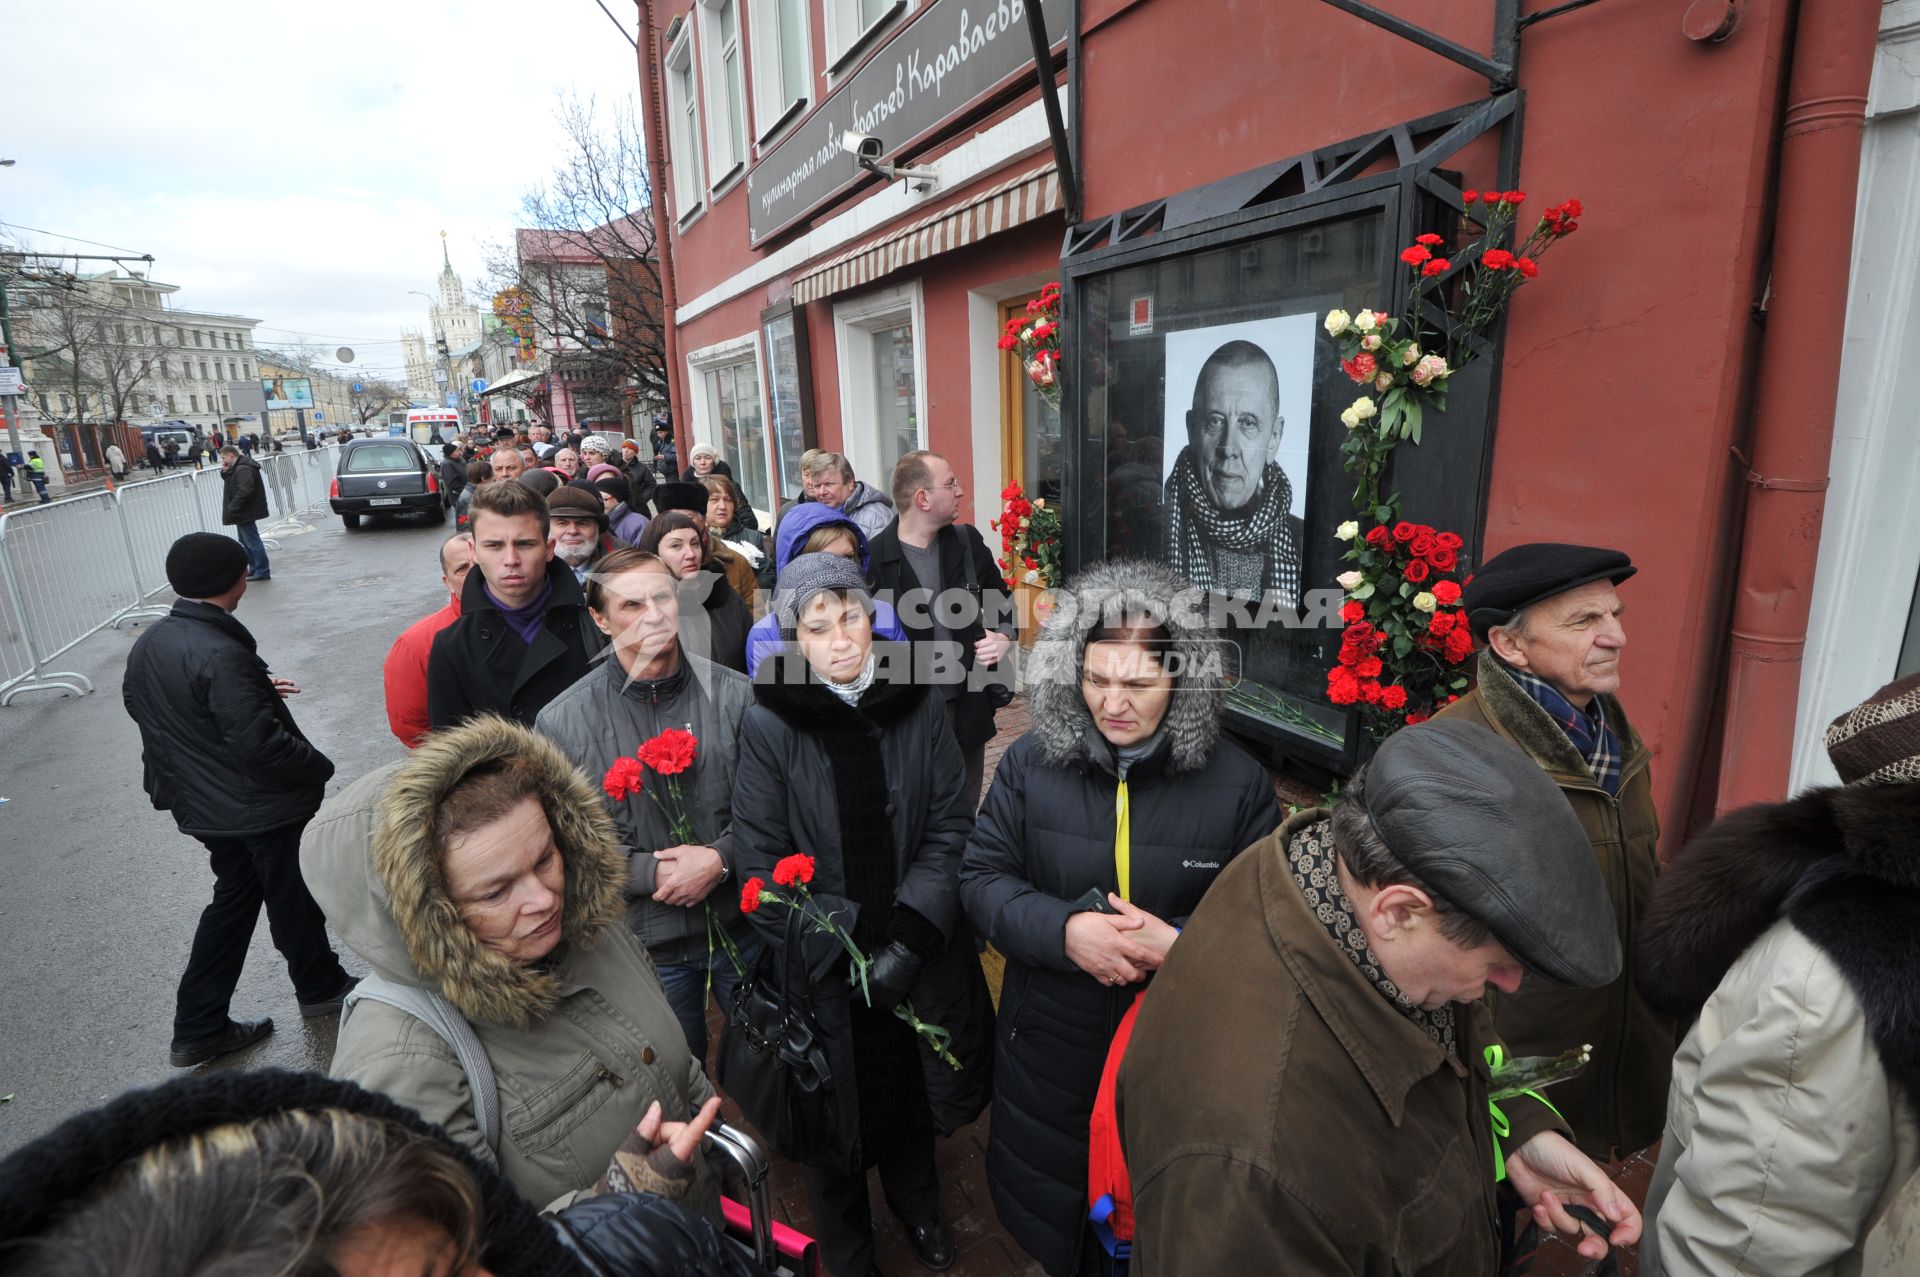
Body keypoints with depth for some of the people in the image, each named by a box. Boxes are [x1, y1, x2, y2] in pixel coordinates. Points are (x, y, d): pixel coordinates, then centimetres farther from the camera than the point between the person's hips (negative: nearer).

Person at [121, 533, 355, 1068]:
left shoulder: (148, 644, 0)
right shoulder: (220, 654, -28)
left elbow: (136, 702, 19)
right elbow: (259, 743, -30)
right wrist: (320, 767, -12)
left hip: (202, 805, 8)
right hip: (264, 806, -8)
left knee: (234, 898, 21)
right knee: (294, 900, 13)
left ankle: (198, 1028, 27)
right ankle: (319, 987, 35)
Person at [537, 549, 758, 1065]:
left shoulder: (733, 693, -8)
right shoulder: (562, 722, -9)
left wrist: (721, 859, -19)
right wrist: (652, 873, -17)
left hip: (742, 925, 1)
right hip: (646, 944, 0)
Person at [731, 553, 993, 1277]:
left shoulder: (919, 708, -7)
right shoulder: (769, 726, -15)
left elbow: (948, 829, -6)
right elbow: (761, 866, -13)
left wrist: (911, 939, -16)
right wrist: (844, 958, -16)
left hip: (915, 964, 2)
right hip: (822, 974, -2)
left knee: (912, 1091, 24)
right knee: (836, 1112, 18)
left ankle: (917, 1205, 56)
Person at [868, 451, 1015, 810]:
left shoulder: (968, 541, 1)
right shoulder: (873, 558, -14)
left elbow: (1002, 598, 15)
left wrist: (1004, 636, -4)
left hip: (968, 702, 4)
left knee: (966, 810, 20)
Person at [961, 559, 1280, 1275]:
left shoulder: (1236, 782, -14)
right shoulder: (1031, 764, -11)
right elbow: (982, 877, -7)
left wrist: (1181, 945, -24)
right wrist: (1064, 930, -24)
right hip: (1050, 1043, 2)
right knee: (1043, 1201, 26)